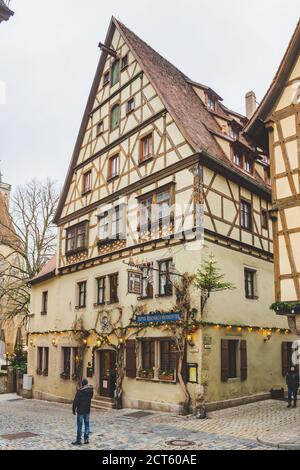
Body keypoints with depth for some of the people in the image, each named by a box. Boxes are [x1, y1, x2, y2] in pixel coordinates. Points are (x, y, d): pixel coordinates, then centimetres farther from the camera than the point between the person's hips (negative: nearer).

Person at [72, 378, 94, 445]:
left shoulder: (79, 391, -16)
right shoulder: (91, 390, -2)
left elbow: (75, 401, -14)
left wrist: (74, 409, -3)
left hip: (80, 411, -5)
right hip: (87, 410, 5)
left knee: (79, 426, 1)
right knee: (87, 424, 11)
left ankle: (78, 440, 5)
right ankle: (86, 439, 15)